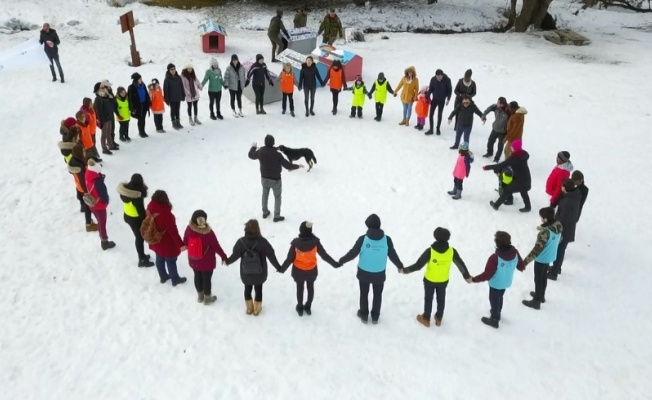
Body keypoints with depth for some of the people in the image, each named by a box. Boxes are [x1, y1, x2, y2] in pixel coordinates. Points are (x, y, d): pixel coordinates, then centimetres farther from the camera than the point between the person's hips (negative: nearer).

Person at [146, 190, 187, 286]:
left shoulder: (150, 210, -12)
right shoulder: (165, 214, -34)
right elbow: (173, 231, -27)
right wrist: (180, 244, -18)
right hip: (167, 244, -7)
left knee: (159, 259, 25)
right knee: (171, 261, 14)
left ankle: (163, 276, 46)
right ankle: (175, 279, 34)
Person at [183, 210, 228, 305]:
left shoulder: (189, 229, -19)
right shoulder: (208, 233, -30)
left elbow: (185, 242, -2)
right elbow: (216, 247, -19)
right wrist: (224, 257, -3)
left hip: (193, 261, 4)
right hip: (207, 263, -4)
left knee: (197, 277, 25)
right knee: (206, 279, 17)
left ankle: (200, 296, 47)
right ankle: (207, 298, 38)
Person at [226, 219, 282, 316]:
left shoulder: (241, 241, -20)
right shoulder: (262, 242, -24)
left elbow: (235, 255, -11)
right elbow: (271, 255, -18)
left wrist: (227, 261, 10)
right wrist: (278, 267, -5)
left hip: (246, 273, 1)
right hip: (260, 273, -1)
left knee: (247, 289, 23)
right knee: (258, 289, 20)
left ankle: (249, 308, 40)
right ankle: (257, 309, 36)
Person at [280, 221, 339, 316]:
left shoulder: (296, 243, -27)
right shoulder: (315, 241, -24)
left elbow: (290, 258, -17)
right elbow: (324, 255, -14)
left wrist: (282, 268, 0)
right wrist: (335, 264, 0)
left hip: (298, 271, -1)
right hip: (312, 270, 1)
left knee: (300, 288, 21)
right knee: (310, 287, 23)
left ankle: (300, 308, 38)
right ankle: (308, 307, 41)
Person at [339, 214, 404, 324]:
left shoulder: (362, 239, -21)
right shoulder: (387, 239, -16)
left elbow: (352, 253, -12)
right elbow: (393, 255, -5)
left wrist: (341, 261, 6)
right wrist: (400, 266, 14)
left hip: (364, 273, -1)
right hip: (379, 274, 1)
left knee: (364, 294, 21)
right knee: (377, 295, 21)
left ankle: (364, 315, 35)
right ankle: (375, 316, 35)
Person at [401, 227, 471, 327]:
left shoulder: (430, 251, -30)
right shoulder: (452, 251, -21)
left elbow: (418, 265, -25)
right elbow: (461, 264, -8)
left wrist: (405, 270, -11)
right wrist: (467, 276, 9)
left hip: (429, 280, -2)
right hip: (444, 281, 2)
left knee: (428, 299, 19)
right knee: (441, 299, 24)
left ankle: (426, 319, 37)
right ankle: (438, 319, 42)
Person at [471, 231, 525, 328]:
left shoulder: (495, 257, -38)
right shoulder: (515, 252, -21)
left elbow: (487, 275, -31)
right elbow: (521, 266, -4)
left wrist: (474, 279, -21)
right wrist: (522, 268, 19)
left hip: (495, 284, -6)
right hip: (507, 282, 6)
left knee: (494, 300, 20)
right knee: (500, 298, 31)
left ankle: (494, 320, 41)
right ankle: (496, 314, 55)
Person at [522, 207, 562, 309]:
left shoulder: (545, 232, -36)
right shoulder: (558, 226, -13)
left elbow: (537, 249, -33)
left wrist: (525, 262, -27)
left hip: (541, 259, -8)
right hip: (550, 257, 8)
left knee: (538, 279, 12)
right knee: (544, 277, 27)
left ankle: (536, 301, 29)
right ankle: (541, 295, 48)